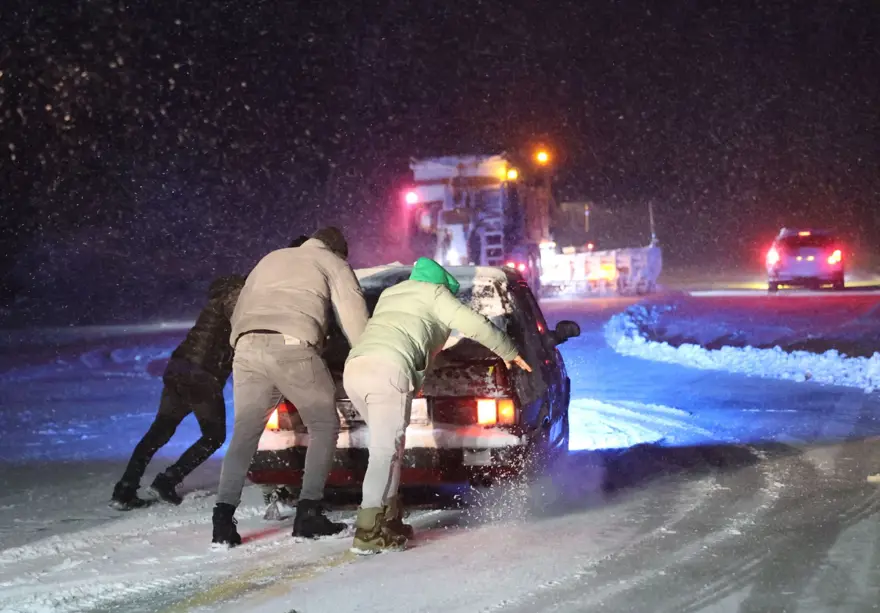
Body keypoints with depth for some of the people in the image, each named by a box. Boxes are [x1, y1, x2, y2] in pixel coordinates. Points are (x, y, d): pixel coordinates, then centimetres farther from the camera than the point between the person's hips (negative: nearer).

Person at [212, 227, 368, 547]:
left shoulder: (271, 258, 34)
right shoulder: (334, 264, 20)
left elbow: (239, 309, 29)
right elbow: (354, 319, 9)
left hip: (247, 346, 4)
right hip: (292, 348, -4)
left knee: (244, 433, 9)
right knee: (325, 424, 12)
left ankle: (223, 516, -6)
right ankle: (308, 512, 2)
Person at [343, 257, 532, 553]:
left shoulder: (389, 294, 34)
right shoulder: (434, 293, 16)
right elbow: (476, 326, 13)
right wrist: (509, 353, 27)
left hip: (353, 367, 7)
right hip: (389, 370, -7)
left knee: (386, 446, 18)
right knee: (386, 451, -10)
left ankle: (388, 519, 15)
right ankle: (370, 532, -20)